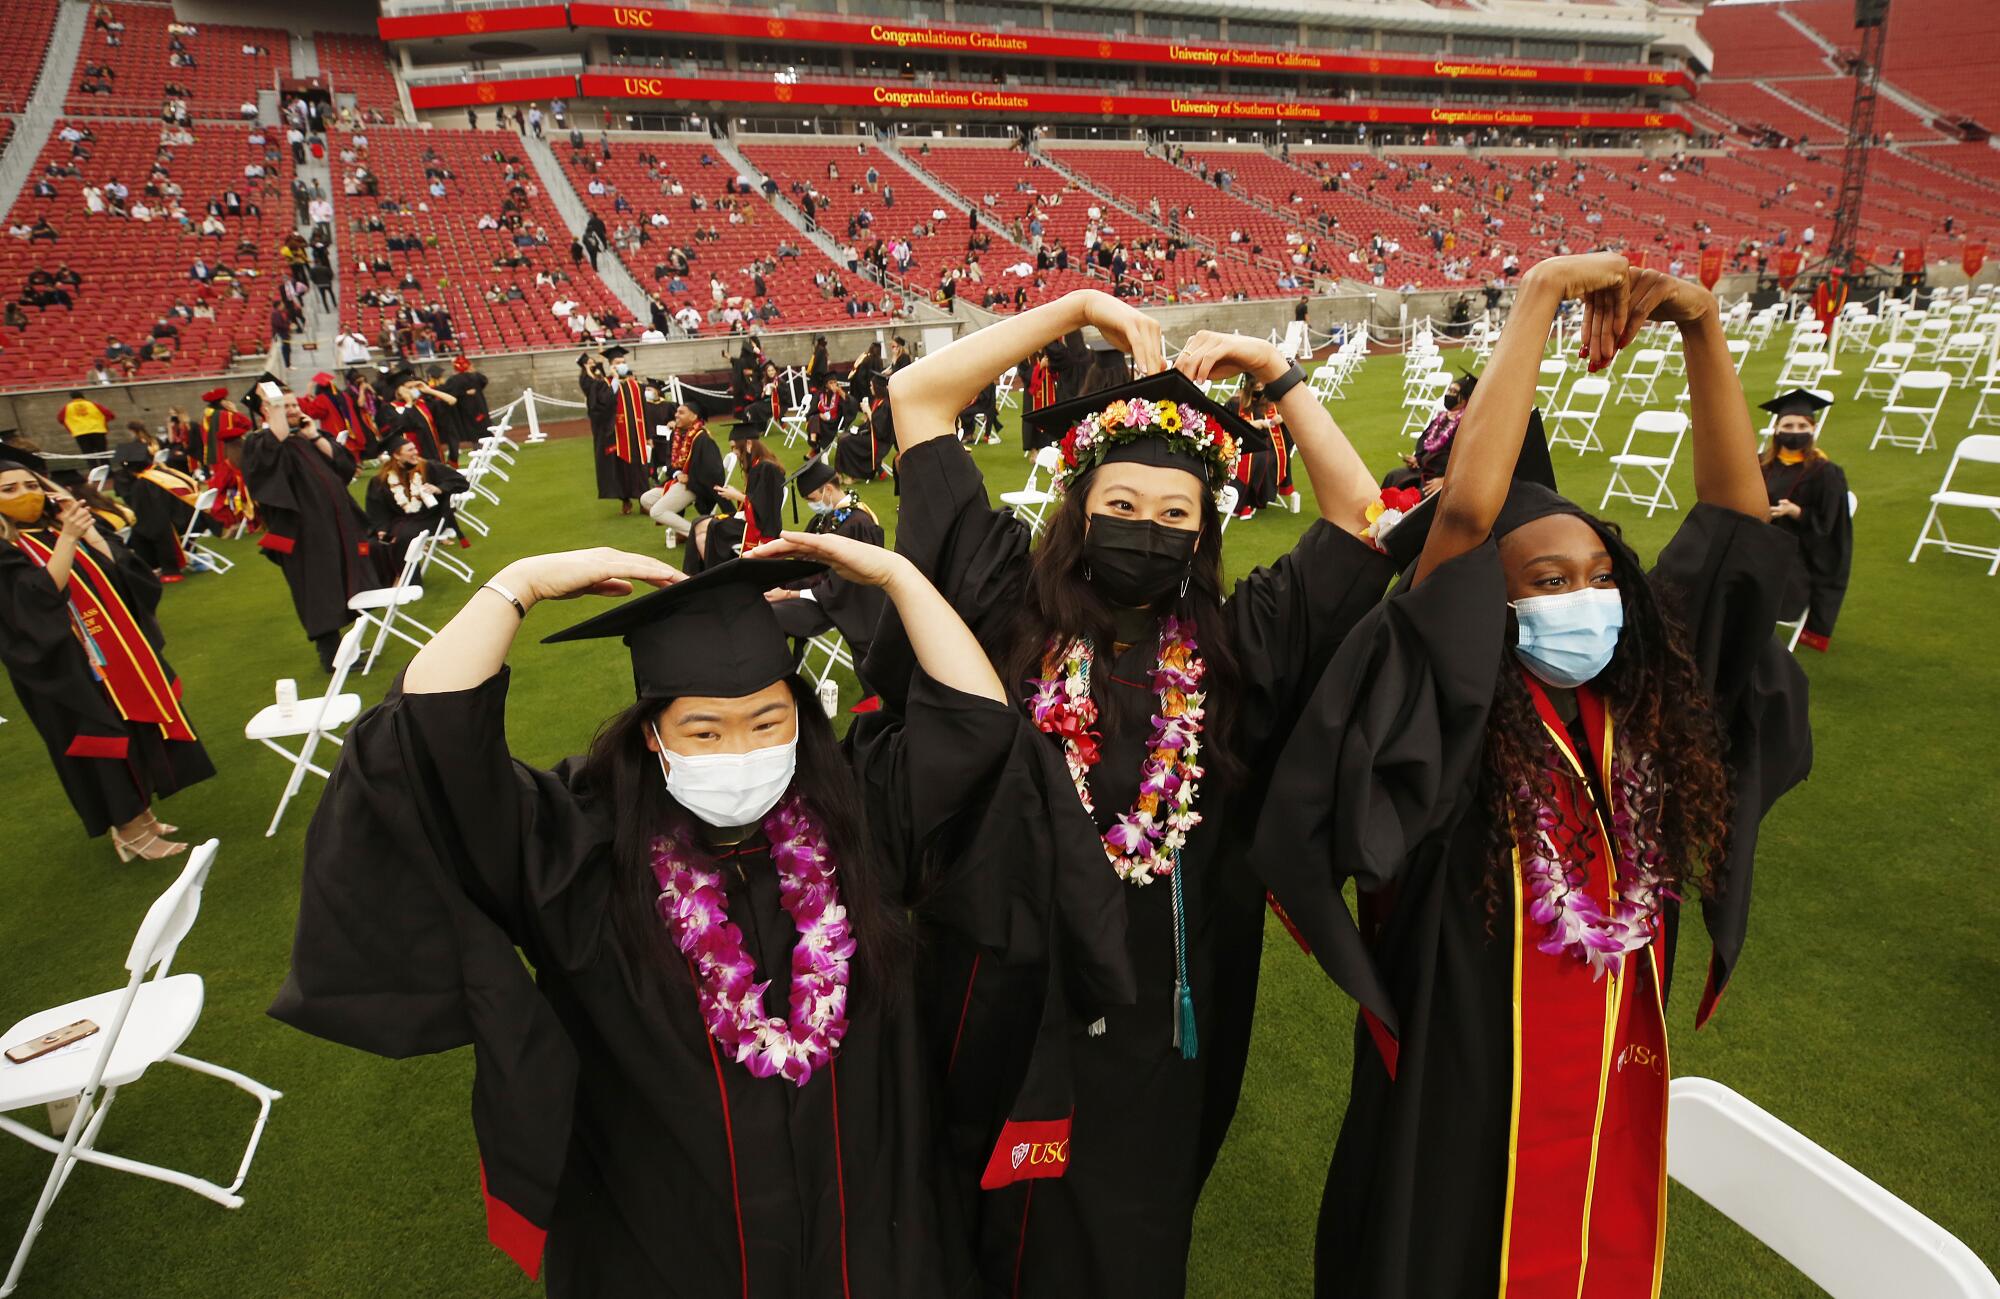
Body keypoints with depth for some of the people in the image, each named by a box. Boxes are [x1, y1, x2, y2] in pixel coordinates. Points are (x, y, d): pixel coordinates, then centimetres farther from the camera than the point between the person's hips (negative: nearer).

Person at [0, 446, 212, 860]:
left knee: (140, 735, 13)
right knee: (107, 747, 0)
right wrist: (67, 537, -31)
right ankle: (131, 833, 13)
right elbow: (39, 600, -24)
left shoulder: (59, 530, 10)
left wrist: (86, 528, -11)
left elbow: (120, 571, -1)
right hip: (72, 672, -6)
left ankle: (142, 817, 29)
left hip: (121, 650, 6)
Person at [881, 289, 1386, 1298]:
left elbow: (1362, 515, 0)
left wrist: (1277, 374, -4)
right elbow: (916, 394, -6)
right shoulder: (1008, 607, -8)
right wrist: (1078, 307, -6)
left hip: (1156, 1025, 2)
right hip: (1008, 1009, -1)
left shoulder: (1234, 646, -3)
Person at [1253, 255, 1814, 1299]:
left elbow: (1737, 514, -5)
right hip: (1462, 1122, -5)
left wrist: (1701, 325, -12)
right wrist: (1544, 292, -27)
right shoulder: (1445, 727, -22)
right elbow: (1465, 515, -34)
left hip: (1614, 1121, 5)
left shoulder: (1639, 714, -6)